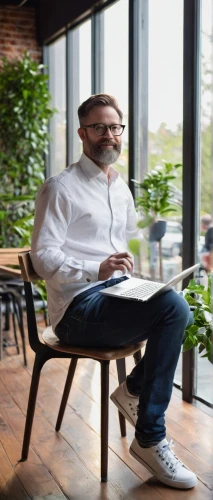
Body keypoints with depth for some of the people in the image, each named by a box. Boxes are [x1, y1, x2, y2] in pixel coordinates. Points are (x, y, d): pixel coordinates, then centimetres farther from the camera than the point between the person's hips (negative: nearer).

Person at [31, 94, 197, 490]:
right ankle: (149, 441, -13)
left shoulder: (122, 189, 18)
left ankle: (134, 389, 2)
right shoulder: (60, 188, -6)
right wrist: (96, 271, -28)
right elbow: (43, 256, -13)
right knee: (172, 307, -27)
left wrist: (129, 273, 7)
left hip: (117, 294, 7)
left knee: (178, 309, -21)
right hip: (78, 309, -7)